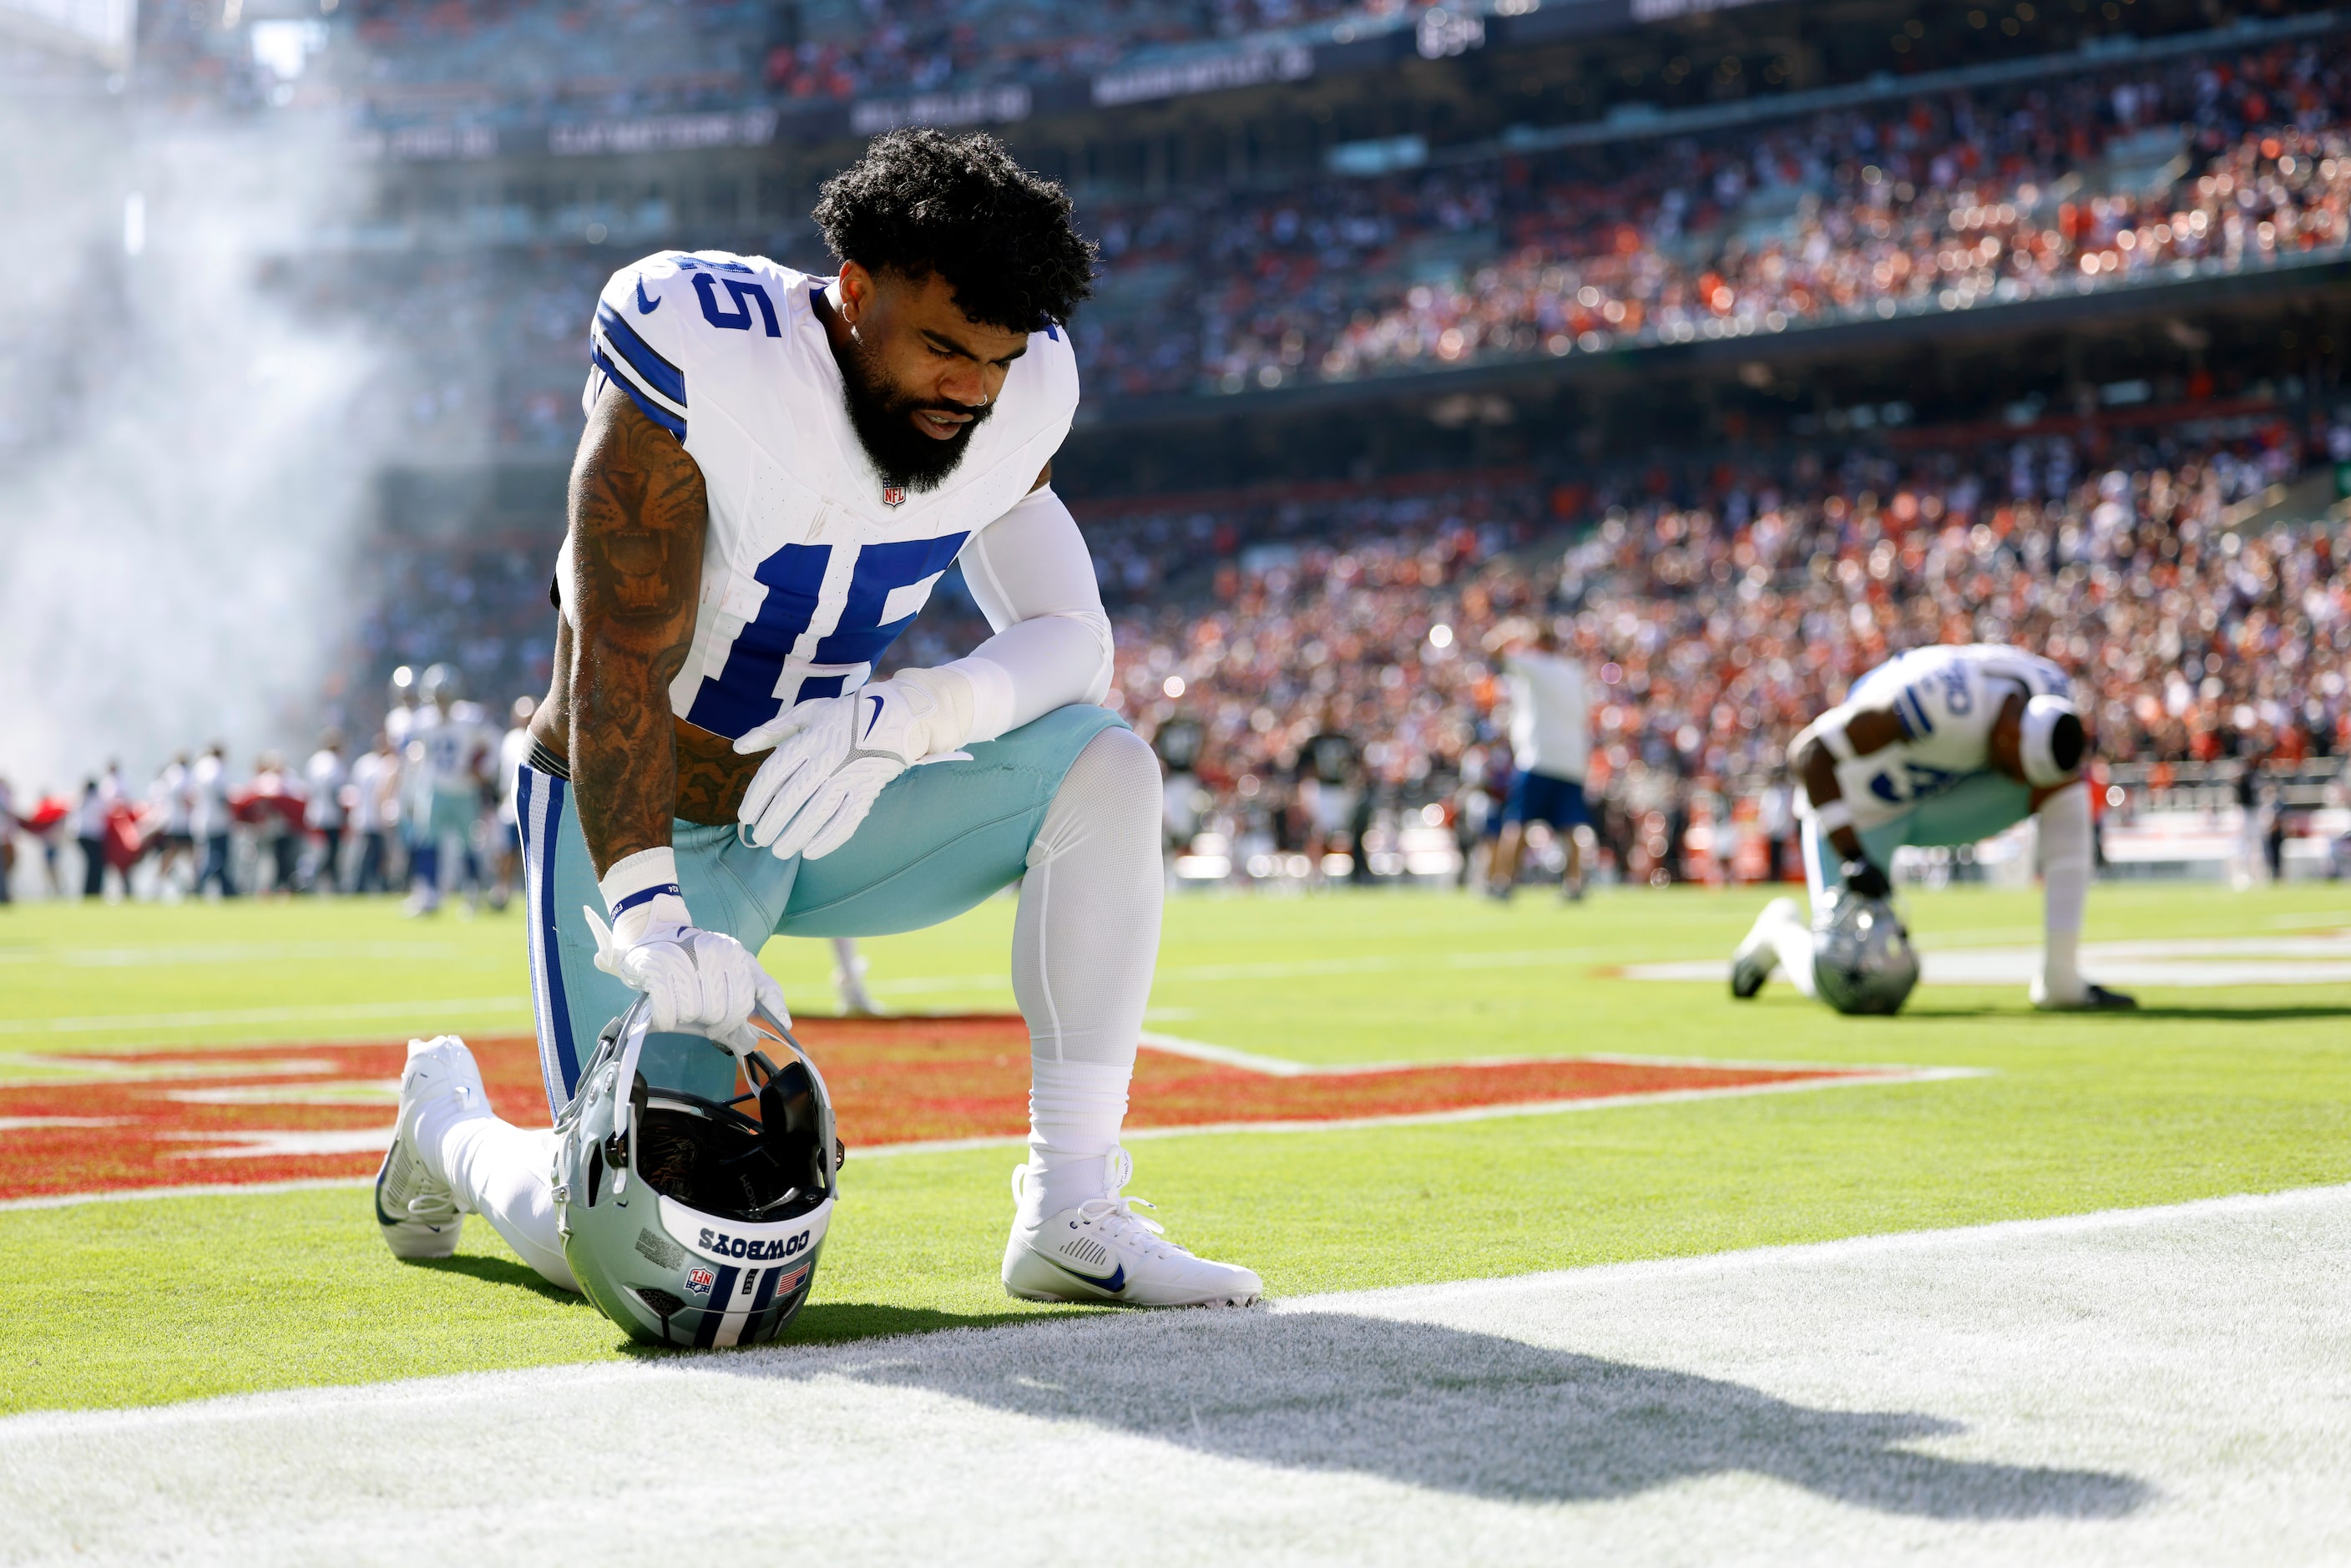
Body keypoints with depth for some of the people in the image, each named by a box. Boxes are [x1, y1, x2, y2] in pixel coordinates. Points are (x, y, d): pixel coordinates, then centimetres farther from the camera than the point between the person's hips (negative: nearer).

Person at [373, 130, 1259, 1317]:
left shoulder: (1016, 400, -8)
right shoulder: (706, 373, -27)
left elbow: (1072, 638, -9)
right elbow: (617, 669, -29)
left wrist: (907, 716, -30)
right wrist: (647, 918, -40)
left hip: (819, 817, 5)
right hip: (648, 830, -5)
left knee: (1104, 769, -17)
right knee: (616, 1248, -13)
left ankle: (1071, 1217, -13)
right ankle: (446, 1117, 25)